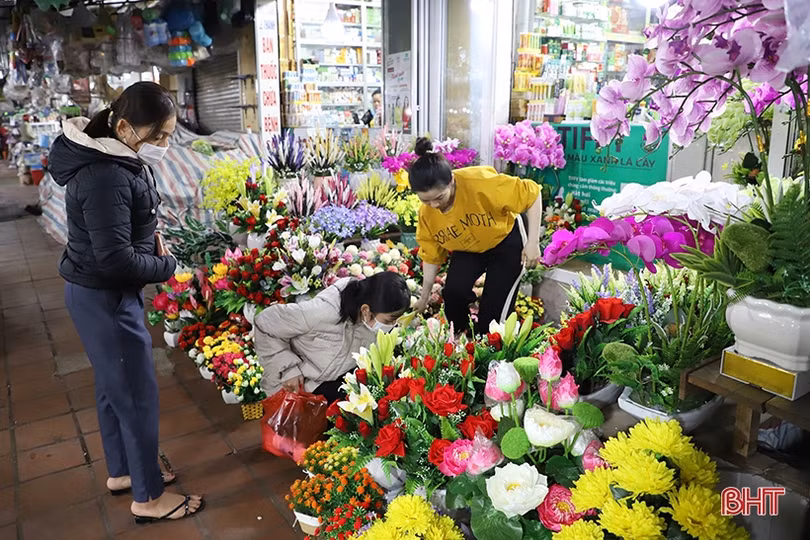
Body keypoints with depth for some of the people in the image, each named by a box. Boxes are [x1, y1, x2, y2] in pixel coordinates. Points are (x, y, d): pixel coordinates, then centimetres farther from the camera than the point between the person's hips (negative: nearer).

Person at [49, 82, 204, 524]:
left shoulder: (117, 158, 4)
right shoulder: (105, 177, -28)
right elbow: (116, 259, -28)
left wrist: (150, 235, 1)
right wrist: (166, 266, -12)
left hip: (103, 292, 10)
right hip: (104, 296, -10)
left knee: (114, 385, 21)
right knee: (137, 393, 3)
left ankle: (121, 471, 40)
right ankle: (148, 497, 20)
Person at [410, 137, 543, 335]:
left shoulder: (479, 182, -38)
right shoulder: (426, 214, -21)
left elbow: (531, 193, -27)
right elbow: (431, 256, -5)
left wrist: (533, 242, -27)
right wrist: (424, 297, 1)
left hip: (507, 238, -4)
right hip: (468, 249, 4)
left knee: (495, 307, -10)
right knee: (453, 291, -17)